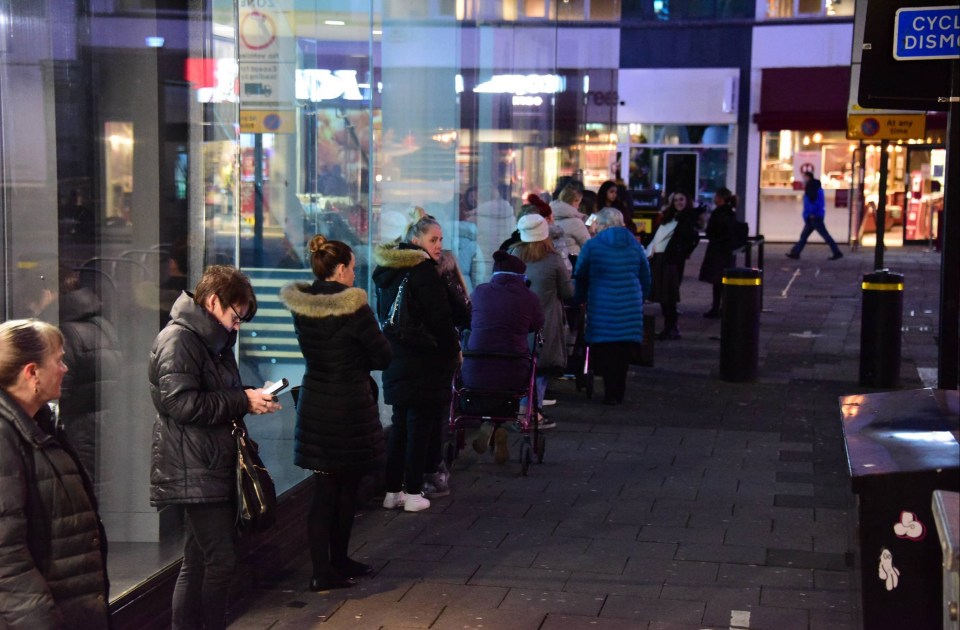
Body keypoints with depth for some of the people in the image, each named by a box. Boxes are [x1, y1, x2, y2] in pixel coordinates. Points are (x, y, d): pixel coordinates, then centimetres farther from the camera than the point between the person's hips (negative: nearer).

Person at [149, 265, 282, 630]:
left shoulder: (212, 341, 18)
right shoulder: (178, 339, -13)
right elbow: (180, 402, -22)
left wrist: (248, 401, 6)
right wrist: (243, 402, -18)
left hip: (214, 467, 10)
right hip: (194, 472, -10)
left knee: (198, 563, 12)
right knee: (221, 560, -11)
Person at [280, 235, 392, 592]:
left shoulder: (301, 306, 1)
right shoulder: (353, 307, -18)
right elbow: (382, 356, -10)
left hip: (314, 402, 6)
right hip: (350, 405, -5)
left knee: (324, 488, 10)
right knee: (347, 486, 10)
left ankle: (325, 568, 12)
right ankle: (336, 565, 19)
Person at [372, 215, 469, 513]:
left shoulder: (387, 272, 12)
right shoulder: (422, 271, -16)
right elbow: (440, 318, -16)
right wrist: (453, 350, -4)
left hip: (397, 362, 8)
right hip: (425, 363, -8)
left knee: (400, 425, 14)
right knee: (421, 425, -1)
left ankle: (392, 490, 17)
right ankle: (413, 493, 2)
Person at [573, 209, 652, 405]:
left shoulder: (591, 246, -2)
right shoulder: (635, 246, 9)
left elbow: (580, 277, 4)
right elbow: (646, 278, 15)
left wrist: (580, 300, 16)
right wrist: (640, 298, 26)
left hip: (601, 306, -3)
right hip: (630, 306, 3)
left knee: (605, 350, 1)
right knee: (624, 350, 9)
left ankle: (611, 393, -3)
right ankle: (619, 393, 15)